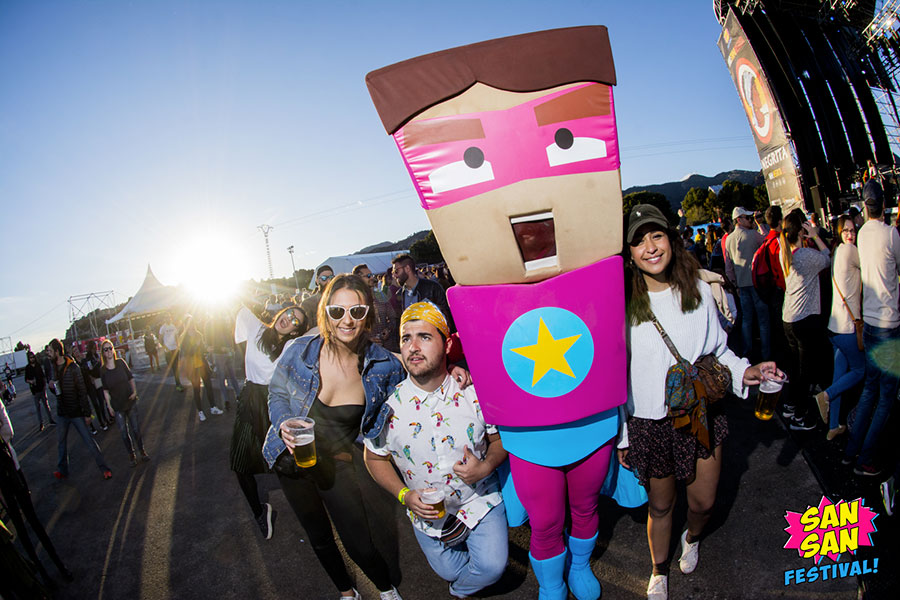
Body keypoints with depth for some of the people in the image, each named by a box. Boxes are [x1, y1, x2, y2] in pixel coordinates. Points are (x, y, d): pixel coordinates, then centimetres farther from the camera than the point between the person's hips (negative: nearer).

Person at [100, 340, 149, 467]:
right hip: (117, 406, 0)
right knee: (124, 433, 4)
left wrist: (134, 391, -6)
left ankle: (142, 451, 24)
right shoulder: (103, 370, -6)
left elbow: (130, 378, 6)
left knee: (136, 429, 7)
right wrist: (109, 406, -1)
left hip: (130, 401, 1)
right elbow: (105, 390, 2)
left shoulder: (121, 363, -5)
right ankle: (132, 455, 19)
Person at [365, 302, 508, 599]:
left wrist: (486, 466, -25)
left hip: (480, 499, -1)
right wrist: (404, 495, -16)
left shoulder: (474, 393, -19)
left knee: (492, 567, -11)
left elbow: (500, 438, -4)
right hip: (428, 512, 1)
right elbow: (375, 458, -3)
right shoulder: (388, 405, -19)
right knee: (449, 570, 17)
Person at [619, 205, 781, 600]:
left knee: (703, 501, 16)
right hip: (649, 422, -3)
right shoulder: (623, 303, -12)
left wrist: (742, 371, -13)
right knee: (660, 505, 14)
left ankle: (691, 538, 53)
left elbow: (717, 349, 9)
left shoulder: (698, 291, -2)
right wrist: (619, 434, -2)